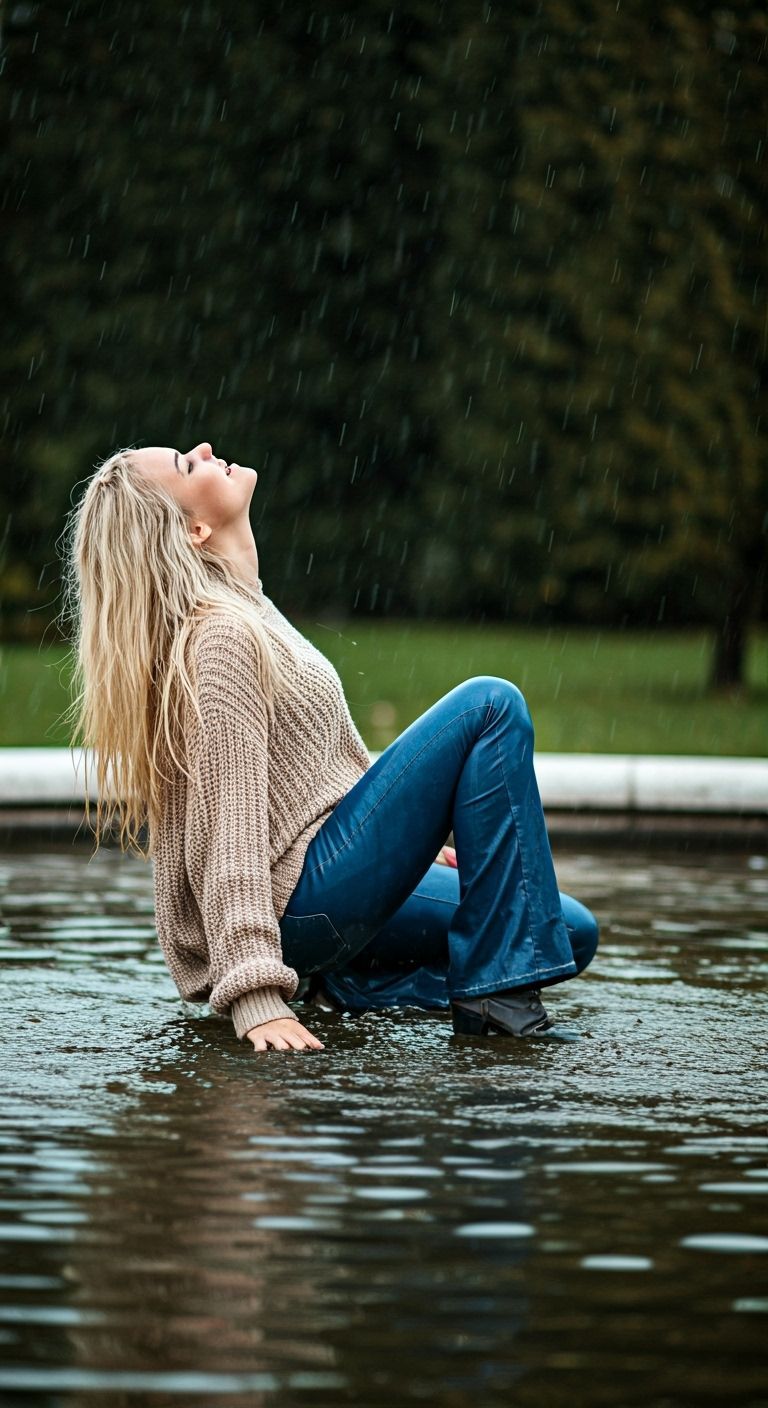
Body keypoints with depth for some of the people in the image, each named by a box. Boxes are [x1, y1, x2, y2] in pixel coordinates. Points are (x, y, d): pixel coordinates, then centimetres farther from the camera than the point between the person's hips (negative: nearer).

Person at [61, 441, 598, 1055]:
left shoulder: (249, 612, 14)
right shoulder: (222, 636, -16)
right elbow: (231, 827, -23)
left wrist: (412, 839, 28)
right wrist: (256, 998, -28)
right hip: (308, 901, -10)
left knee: (572, 932, 7)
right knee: (491, 703, -13)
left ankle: (342, 987, 5)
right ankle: (496, 991, -14)